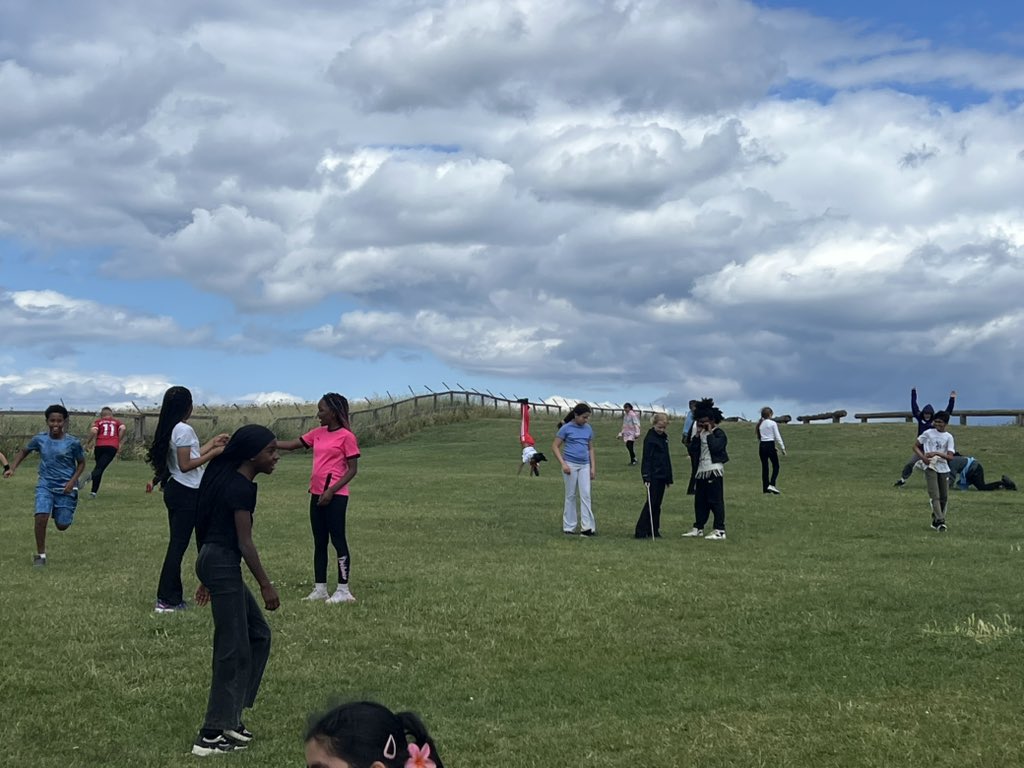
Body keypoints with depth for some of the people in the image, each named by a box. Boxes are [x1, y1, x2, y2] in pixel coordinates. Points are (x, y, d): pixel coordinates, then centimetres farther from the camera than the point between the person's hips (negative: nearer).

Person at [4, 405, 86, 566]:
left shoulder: (73, 442, -11)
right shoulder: (40, 439, -4)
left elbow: (81, 463, 2)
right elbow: (24, 451, 13)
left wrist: (73, 481, -12)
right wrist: (12, 468, 0)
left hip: (65, 487, -1)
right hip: (45, 485, 1)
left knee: (62, 526, 3)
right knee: (41, 517, -20)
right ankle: (40, 554, -2)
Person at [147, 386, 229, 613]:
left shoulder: (169, 429, 12)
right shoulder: (185, 430, -15)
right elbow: (185, 465, -19)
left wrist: (211, 443, 24)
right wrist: (212, 454, -14)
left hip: (174, 490, 9)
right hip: (187, 493, -9)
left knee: (177, 544, 11)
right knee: (179, 545, -5)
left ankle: (172, 597, 14)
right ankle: (166, 600, -3)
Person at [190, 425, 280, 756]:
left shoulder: (229, 480, 14)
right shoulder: (242, 487, -16)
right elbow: (244, 543, -16)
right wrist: (266, 585, -11)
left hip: (215, 563, 10)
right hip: (224, 566, -10)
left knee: (258, 635, 16)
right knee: (233, 649, -3)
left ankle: (230, 717, 20)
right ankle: (211, 735, 2)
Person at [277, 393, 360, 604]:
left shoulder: (346, 437, -10)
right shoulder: (318, 433, 12)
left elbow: (352, 469, -11)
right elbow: (292, 445, 15)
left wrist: (331, 491, -17)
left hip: (335, 496, -8)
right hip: (317, 494, 8)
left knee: (337, 539, -5)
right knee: (319, 542, 10)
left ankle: (343, 590, 0)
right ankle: (320, 589, 16)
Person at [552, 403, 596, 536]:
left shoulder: (588, 429, 7)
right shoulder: (566, 428, -6)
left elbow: (591, 448, 15)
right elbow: (555, 446, -4)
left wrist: (593, 467, 8)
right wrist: (563, 463, -13)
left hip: (584, 466, 4)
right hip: (571, 465, -4)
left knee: (586, 495, -3)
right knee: (571, 496, 3)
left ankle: (587, 527, -3)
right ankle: (568, 527, 11)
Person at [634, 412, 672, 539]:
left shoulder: (664, 437, 14)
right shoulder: (650, 438, -10)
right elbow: (646, 458, -15)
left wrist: (669, 478, 19)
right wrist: (646, 477, -21)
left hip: (662, 475, 7)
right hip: (653, 476, -7)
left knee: (657, 504, 9)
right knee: (651, 503, -8)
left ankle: (654, 531, 13)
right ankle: (640, 531, -5)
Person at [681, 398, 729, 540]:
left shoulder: (719, 433, -5)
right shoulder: (700, 433, 15)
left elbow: (715, 447, -24)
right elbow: (692, 451, 6)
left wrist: (710, 433, -12)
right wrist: (697, 435, -1)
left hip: (714, 470, -7)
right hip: (701, 470, 7)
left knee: (715, 501, -8)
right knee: (700, 501, 11)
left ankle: (720, 530, -6)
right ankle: (698, 528, 18)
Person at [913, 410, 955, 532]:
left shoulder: (948, 437, 3)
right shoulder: (928, 433, 1)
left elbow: (950, 456, -4)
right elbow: (916, 446, 6)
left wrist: (936, 453, -18)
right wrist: (923, 457, -10)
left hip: (944, 469, 3)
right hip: (930, 467, -3)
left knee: (944, 497, 7)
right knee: (934, 495, -13)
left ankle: (936, 520, 21)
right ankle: (940, 521, -18)